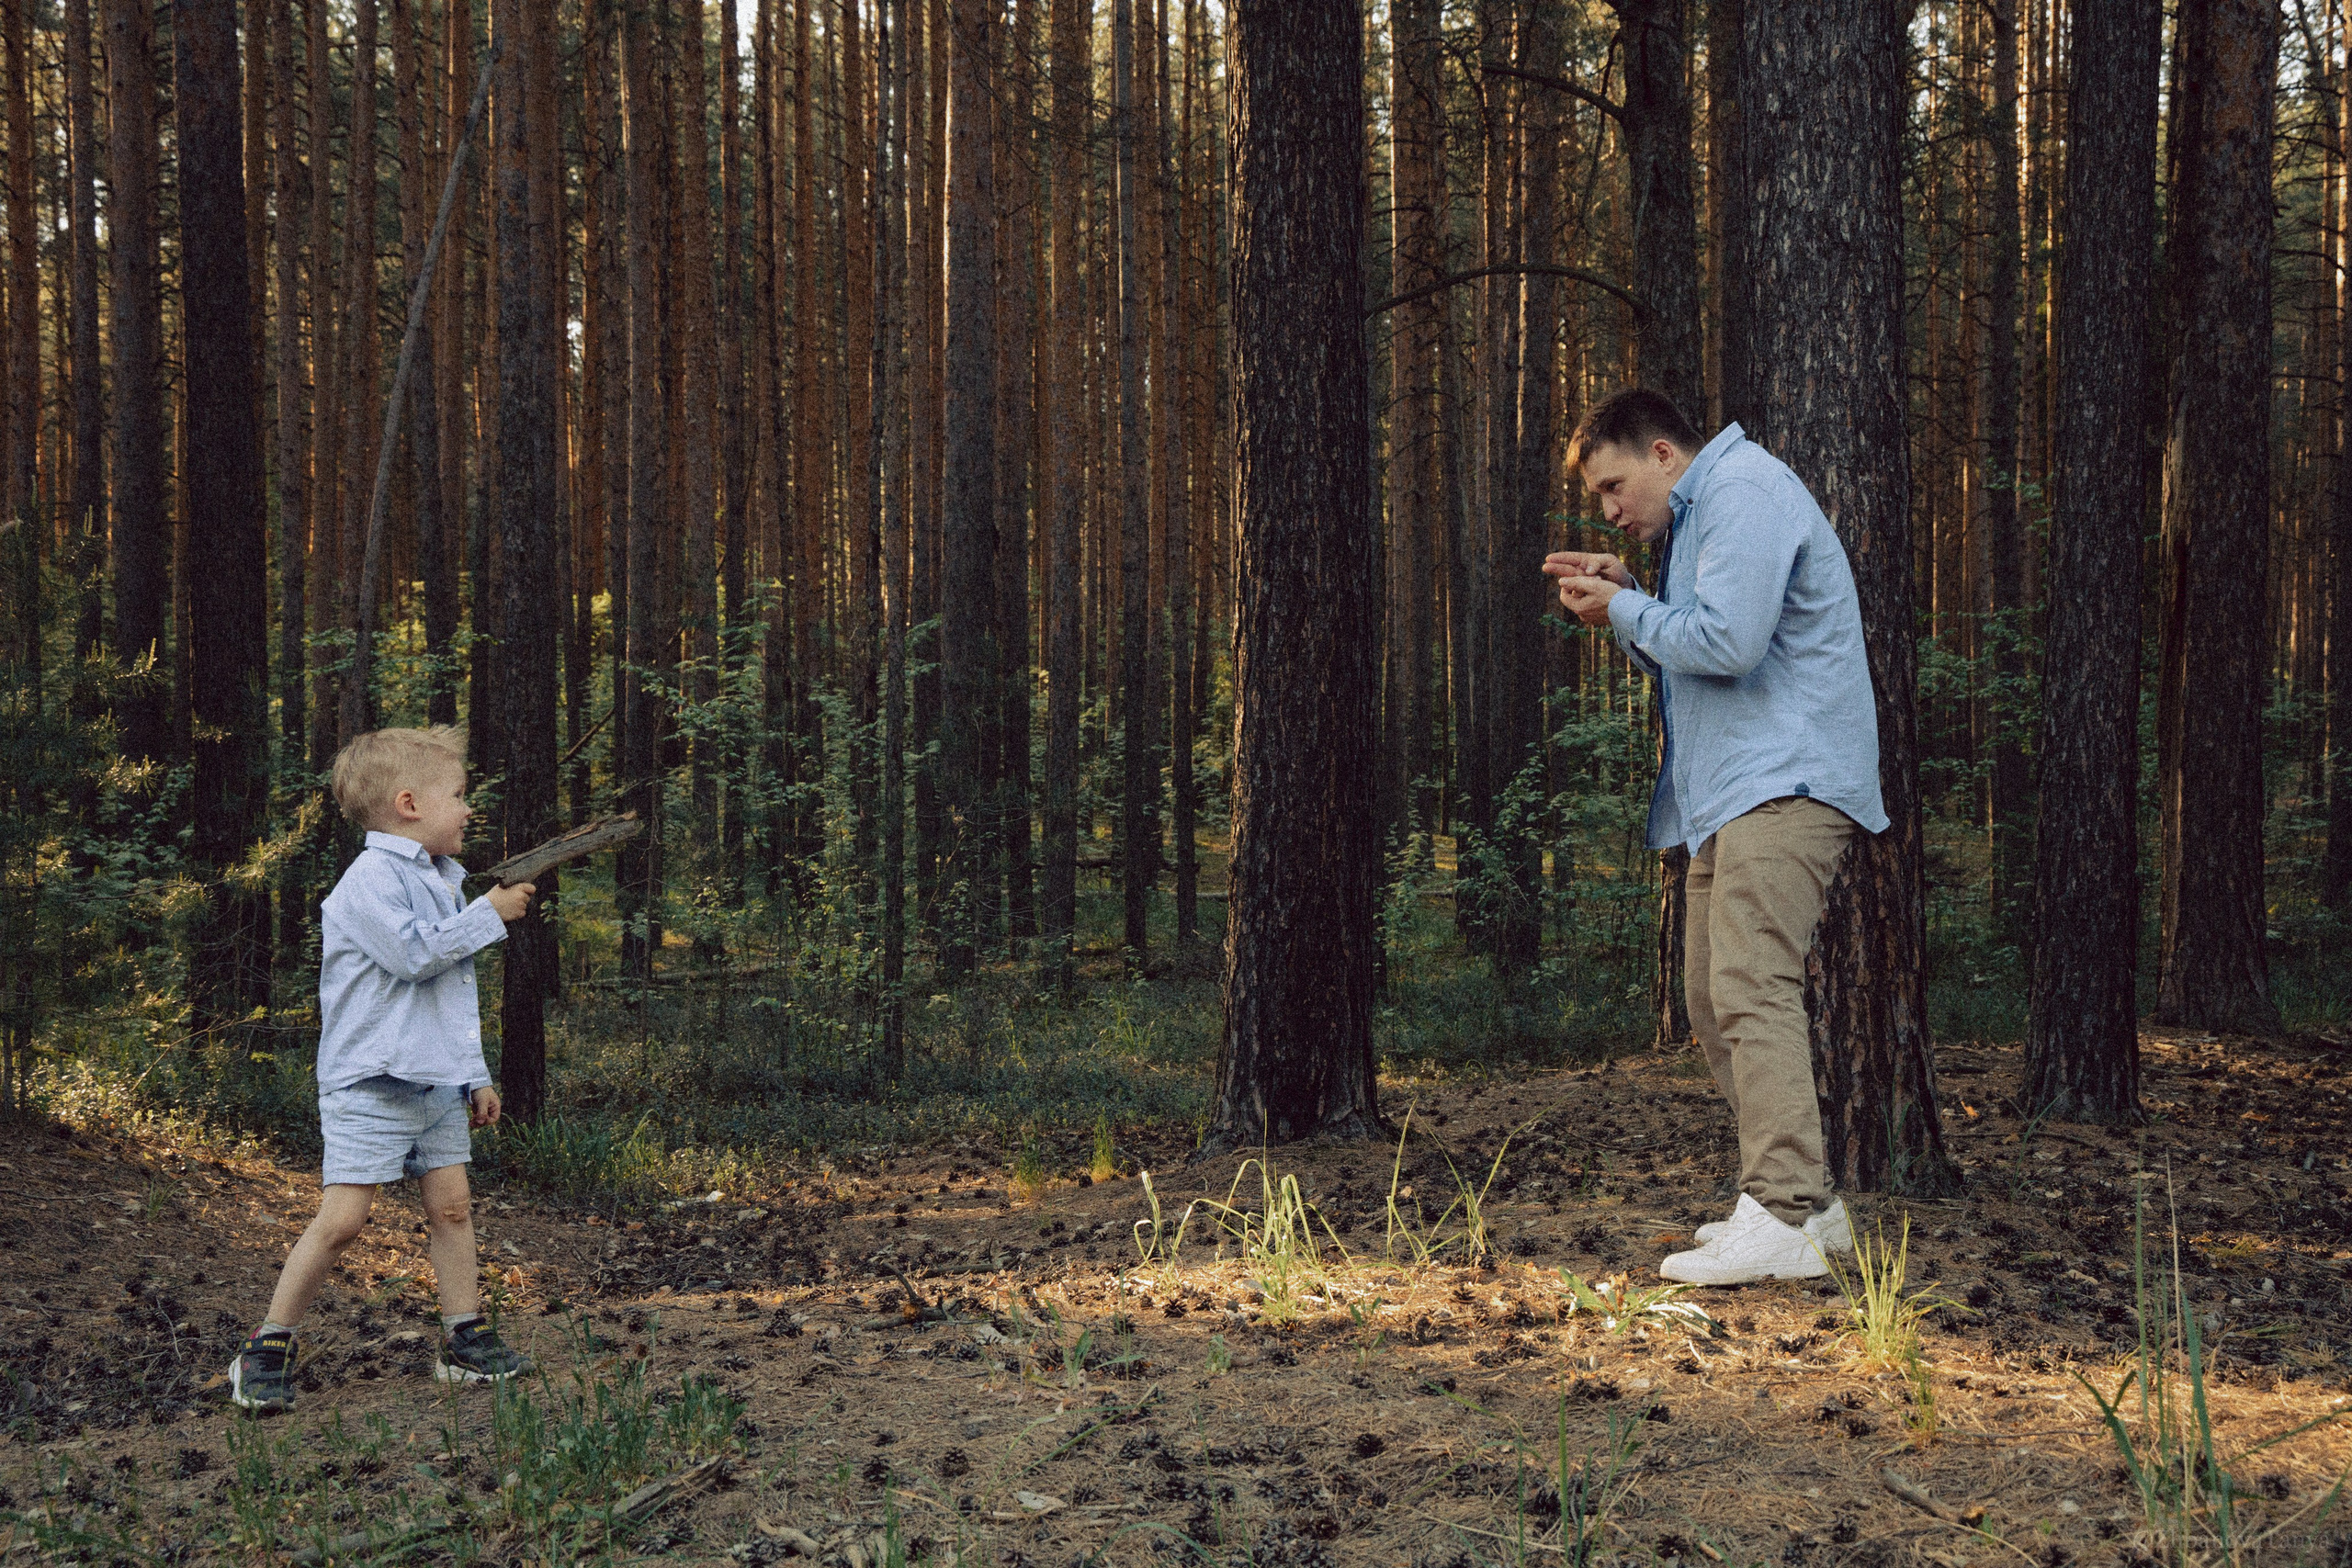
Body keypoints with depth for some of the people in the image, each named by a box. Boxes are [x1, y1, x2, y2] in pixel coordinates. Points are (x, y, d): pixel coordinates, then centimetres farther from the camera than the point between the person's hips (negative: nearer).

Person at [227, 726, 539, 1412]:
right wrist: (489, 914, -16)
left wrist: (476, 1074, 23)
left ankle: (464, 1340, 15)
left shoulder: (438, 881, 17)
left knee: (451, 1204, 7)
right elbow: (413, 953, -26)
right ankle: (268, 1350, 0)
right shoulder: (372, 879, -12)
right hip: (371, 1082, -8)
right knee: (342, 1217, -10)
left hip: (438, 1083, 9)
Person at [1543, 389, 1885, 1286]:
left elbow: (1726, 641, -20)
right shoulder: (1695, 522, 25)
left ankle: (1784, 1219, -23)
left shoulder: (1745, 491, -8)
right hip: (1730, 793, 11)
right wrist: (1621, 599, 9)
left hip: (1784, 781, -11)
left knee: (1751, 987, -19)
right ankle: (1805, 1205, 13)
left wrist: (1625, 611, -5)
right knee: (1715, 999, 10)